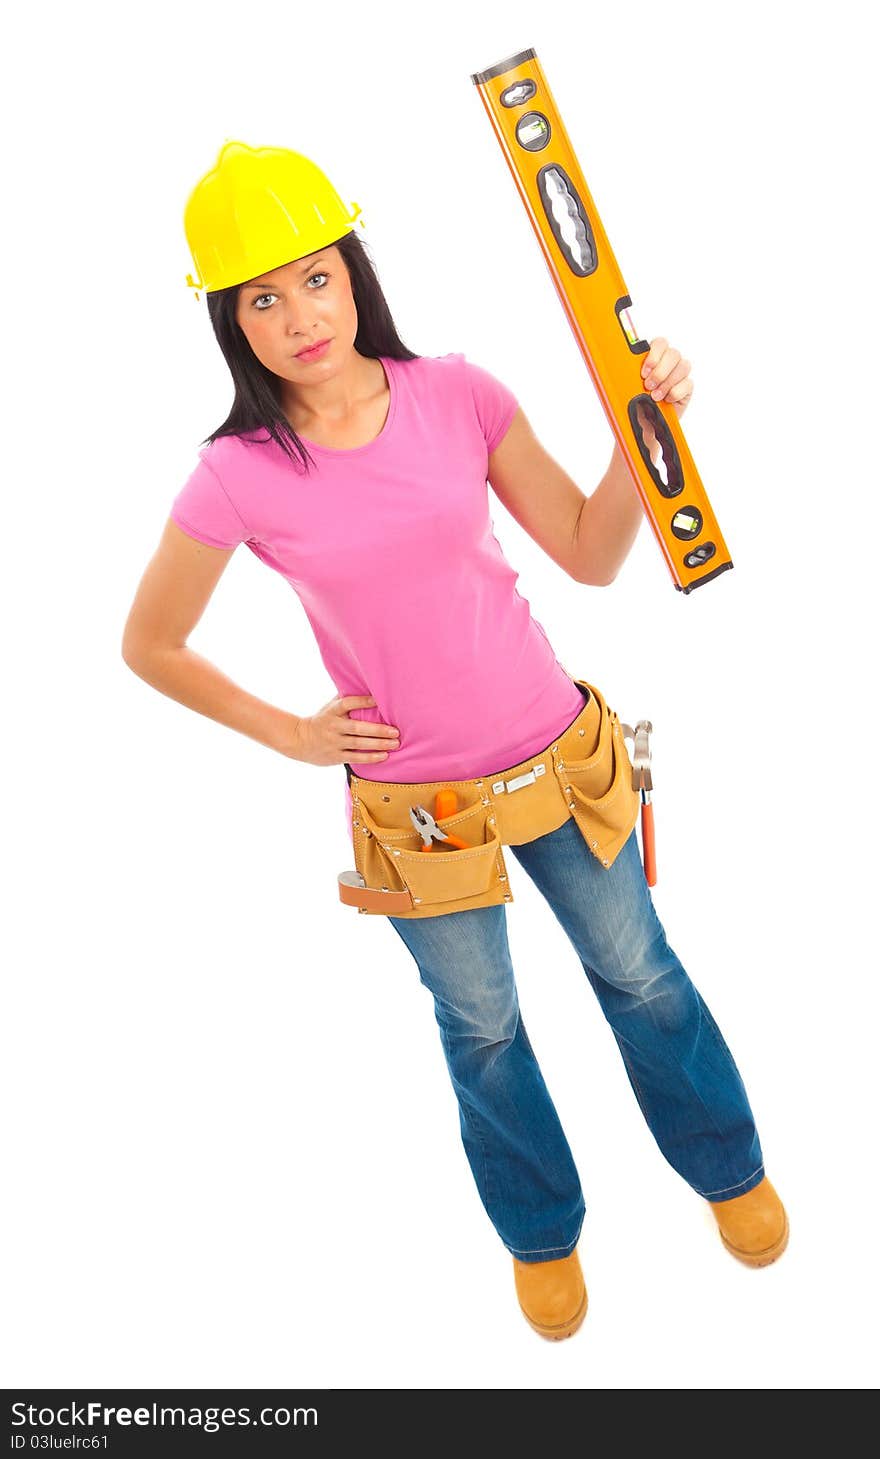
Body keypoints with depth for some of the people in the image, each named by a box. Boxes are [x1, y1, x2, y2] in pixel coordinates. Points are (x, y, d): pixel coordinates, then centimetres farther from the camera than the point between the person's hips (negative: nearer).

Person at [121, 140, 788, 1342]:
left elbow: (591, 555, -5)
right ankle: (542, 1231, 49)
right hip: (415, 803, -1)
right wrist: (287, 734, -4)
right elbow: (150, 646, -3)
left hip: (552, 753, 2)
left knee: (638, 973, 21)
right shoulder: (238, 479, -17)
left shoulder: (456, 396, -12)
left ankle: (729, 1168, 50)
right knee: (482, 1028, 21)